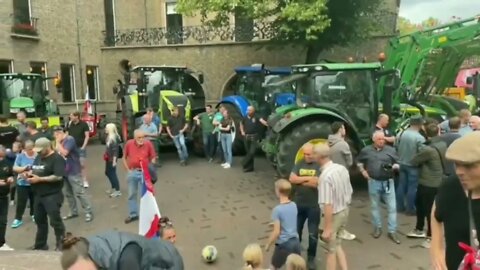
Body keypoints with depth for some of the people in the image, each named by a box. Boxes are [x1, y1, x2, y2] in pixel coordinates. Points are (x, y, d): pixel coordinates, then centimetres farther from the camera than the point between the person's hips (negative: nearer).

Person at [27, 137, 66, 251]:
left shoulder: (57, 159, -15)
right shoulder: (38, 157, 13)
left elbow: (58, 177, -25)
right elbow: (35, 171, 25)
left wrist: (39, 179, -24)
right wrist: (28, 173, 1)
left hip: (52, 196, -9)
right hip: (39, 195, 9)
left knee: (55, 221, -3)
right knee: (39, 220, 18)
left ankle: (61, 245, 11)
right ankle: (40, 245, 32)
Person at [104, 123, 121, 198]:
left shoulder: (114, 138, -19)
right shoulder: (109, 137, 9)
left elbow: (115, 150, -21)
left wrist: (114, 160, -22)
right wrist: (106, 155, 19)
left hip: (112, 159, -10)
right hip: (108, 158, 10)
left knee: (112, 173, -4)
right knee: (107, 172, 19)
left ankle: (118, 191, 5)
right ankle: (113, 188, 32)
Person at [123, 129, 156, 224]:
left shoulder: (148, 144, -11)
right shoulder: (129, 144, -7)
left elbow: (153, 158, -1)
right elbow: (124, 158, 6)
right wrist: (128, 170, 0)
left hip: (145, 172, -2)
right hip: (132, 172, 2)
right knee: (132, 194, 13)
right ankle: (133, 214, 28)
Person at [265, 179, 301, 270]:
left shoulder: (277, 209, -19)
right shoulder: (294, 205, 0)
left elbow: (276, 232, -17)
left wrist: (268, 244, -4)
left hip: (284, 244, -6)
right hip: (296, 241, 6)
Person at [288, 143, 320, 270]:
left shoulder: (319, 165, -11)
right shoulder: (299, 164, 2)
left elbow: (318, 183, -22)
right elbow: (292, 179, -8)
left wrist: (300, 181, -11)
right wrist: (308, 178, -16)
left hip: (314, 205, -4)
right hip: (298, 204, 4)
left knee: (313, 233, 8)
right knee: (296, 231, 16)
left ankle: (311, 258, 26)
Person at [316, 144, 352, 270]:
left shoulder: (325, 176, -27)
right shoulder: (342, 168, -2)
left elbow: (328, 204, -28)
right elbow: (349, 192, 8)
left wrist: (328, 228, -23)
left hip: (334, 214, -8)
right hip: (345, 210, 8)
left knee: (331, 248, 11)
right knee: (336, 244, 24)